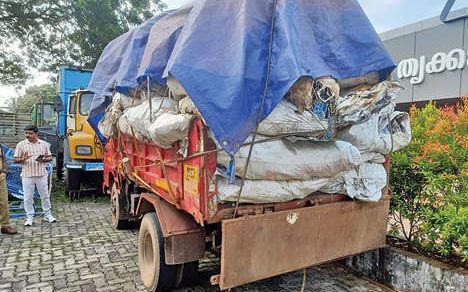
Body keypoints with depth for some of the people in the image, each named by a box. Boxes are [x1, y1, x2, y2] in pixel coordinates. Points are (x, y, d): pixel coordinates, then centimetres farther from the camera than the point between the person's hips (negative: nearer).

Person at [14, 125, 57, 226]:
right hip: (27, 175, -1)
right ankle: (29, 217, 17)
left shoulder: (44, 144, 5)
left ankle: (47, 215, 21)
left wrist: (44, 159, -12)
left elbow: (50, 157, 9)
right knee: (28, 197, 4)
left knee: (45, 195, 9)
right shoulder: (21, 145, 0)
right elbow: (16, 159, 0)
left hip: (41, 174, 1)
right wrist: (23, 159, -21)